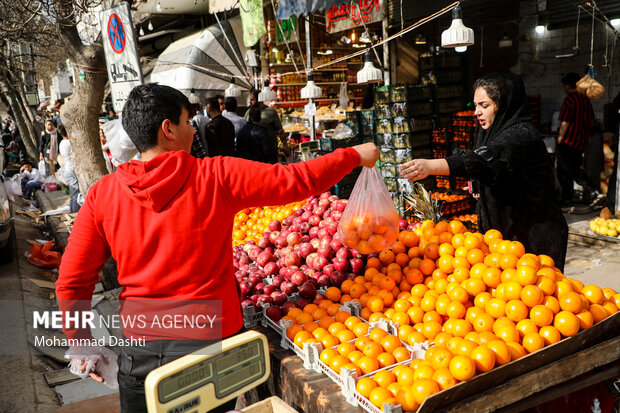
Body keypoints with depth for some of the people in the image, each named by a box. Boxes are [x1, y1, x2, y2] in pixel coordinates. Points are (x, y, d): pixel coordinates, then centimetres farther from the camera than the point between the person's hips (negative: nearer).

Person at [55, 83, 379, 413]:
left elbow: (71, 283, -4)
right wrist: (356, 156, 4)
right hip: (209, 345, -2)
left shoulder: (103, 193, -7)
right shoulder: (216, 177, -15)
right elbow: (297, 180, -10)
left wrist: (81, 343, 11)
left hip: (139, 352, 3)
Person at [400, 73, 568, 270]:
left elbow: (485, 159, -39)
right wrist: (479, 186, 2)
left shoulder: (522, 135, -21)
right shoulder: (495, 131, 9)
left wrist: (431, 166, -51)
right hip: (506, 233, 8)